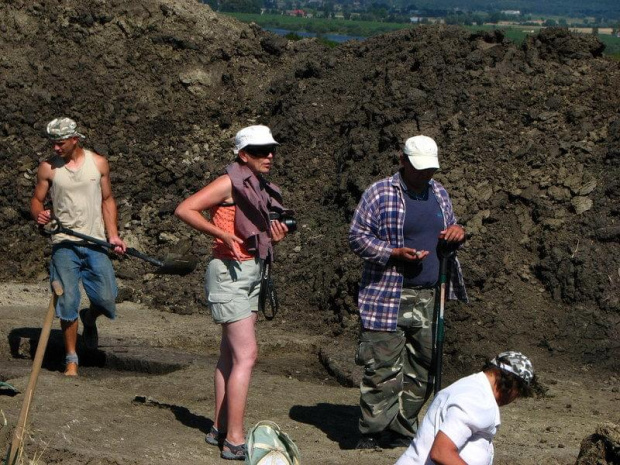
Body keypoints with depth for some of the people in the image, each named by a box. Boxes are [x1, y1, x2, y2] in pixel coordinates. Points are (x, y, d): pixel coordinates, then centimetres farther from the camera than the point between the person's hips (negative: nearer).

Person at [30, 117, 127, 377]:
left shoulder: (98, 163, 5)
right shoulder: (48, 168, 1)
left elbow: (107, 200, 12)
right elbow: (37, 200, 8)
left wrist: (113, 235, 3)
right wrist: (39, 214, -17)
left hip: (95, 243, 1)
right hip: (64, 245, -1)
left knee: (106, 299, -6)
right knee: (67, 302, -6)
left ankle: (90, 318, 29)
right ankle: (71, 358, 8)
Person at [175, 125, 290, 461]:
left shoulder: (262, 190, 12)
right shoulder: (231, 183, -12)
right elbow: (184, 209, -18)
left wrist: (274, 238, 2)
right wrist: (221, 234, -25)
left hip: (252, 274, 9)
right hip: (230, 272, -9)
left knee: (231, 353, 13)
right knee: (246, 354, -13)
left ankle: (220, 429, 20)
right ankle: (234, 441, -12)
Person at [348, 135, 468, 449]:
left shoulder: (439, 194, 16)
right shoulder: (379, 194, -4)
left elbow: (448, 231, 28)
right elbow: (357, 237, -4)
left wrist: (458, 234, 3)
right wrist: (394, 253, -17)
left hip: (428, 298, 6)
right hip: (387, 297, -6)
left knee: (422, 369, 7)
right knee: (383, 368, -8)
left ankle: (402, 432, 17)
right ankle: (372, 434, 0)